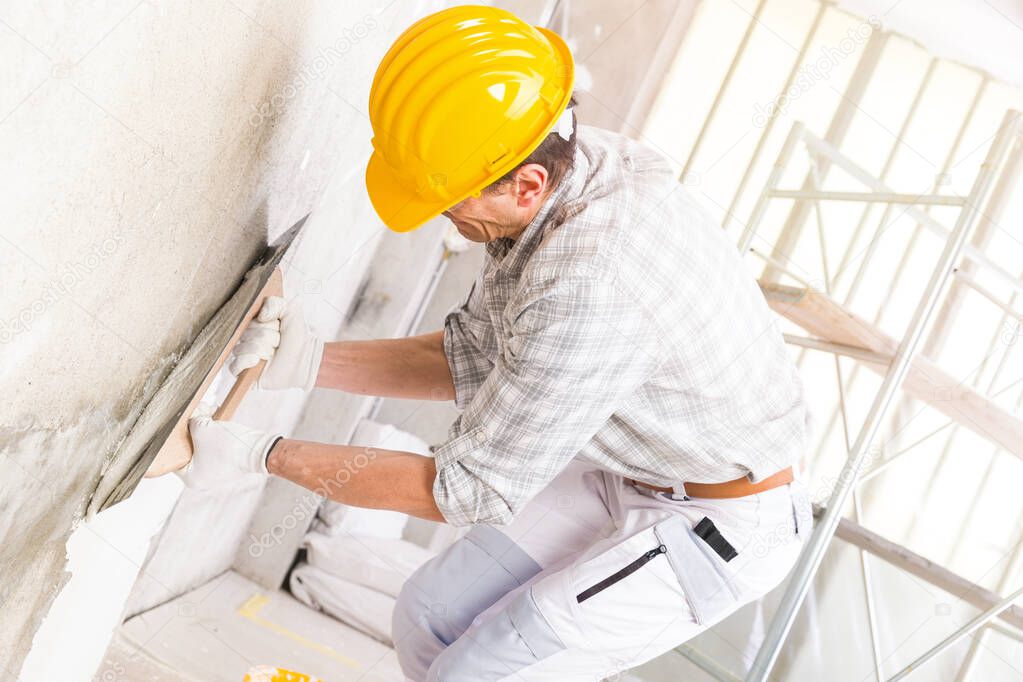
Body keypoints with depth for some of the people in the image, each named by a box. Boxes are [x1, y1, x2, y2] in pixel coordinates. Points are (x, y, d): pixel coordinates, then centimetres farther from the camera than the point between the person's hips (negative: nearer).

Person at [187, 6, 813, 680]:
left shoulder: (591, 291, -37)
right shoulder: (568, 165, -10)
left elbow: (467, 489, -25)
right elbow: (477, 360, 4)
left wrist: (262, 454, -18)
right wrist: (311, 363, -7)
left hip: (722, 523, -8)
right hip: (626, 473, 8)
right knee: (431, 621, 11)